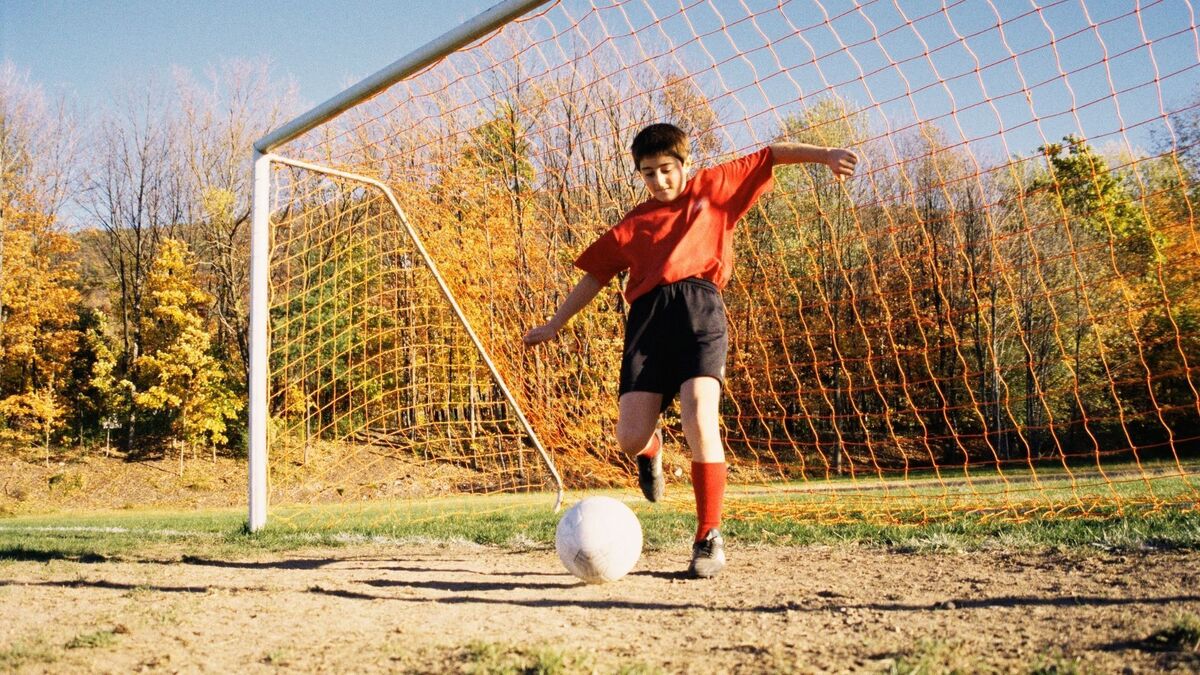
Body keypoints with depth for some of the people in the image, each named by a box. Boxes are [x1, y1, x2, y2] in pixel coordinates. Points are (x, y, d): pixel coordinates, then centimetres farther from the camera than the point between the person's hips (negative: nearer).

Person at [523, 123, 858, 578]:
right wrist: (555, 324, 26)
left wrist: (825, 155, 5)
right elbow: (596, 275, 27)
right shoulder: (632, 225, 23)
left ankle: (709, 537, -5)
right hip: (648, 317, 2)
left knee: (700, 423, -20)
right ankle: (652, 448, 32)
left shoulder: (714, 189, 19)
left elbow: (770, 156, 18)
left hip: (698, 309, -2)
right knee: (630, 439, -9)